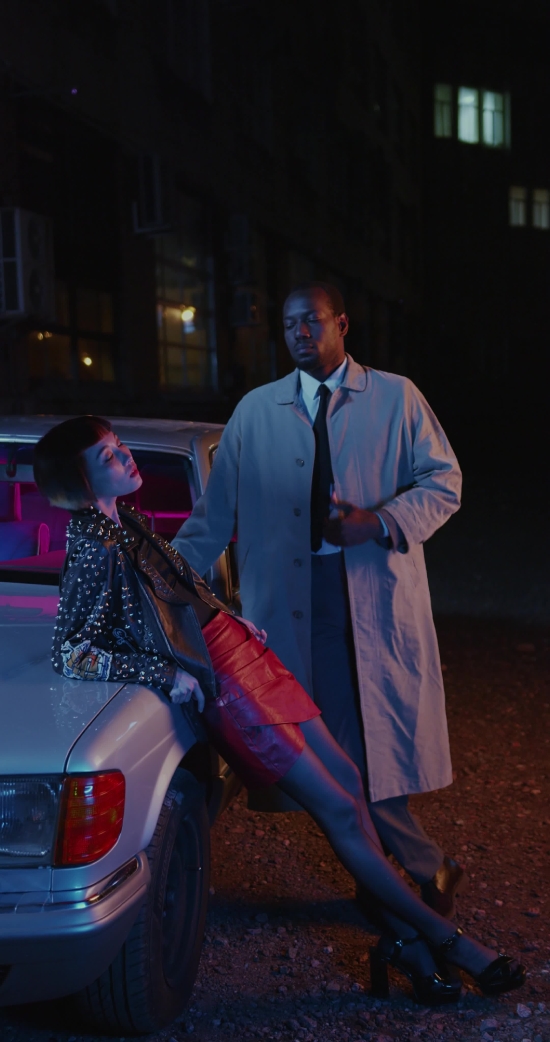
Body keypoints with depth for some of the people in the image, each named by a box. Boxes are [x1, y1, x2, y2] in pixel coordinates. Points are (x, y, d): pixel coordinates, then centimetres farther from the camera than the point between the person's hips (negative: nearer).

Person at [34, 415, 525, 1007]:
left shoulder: (126, 522, 8)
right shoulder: (92, 551, -18)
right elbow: (68, 653, -21)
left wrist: (236, 622, 14)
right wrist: (168, 674, -21)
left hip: (238, 649, 9)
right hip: (218, 683, -9)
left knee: (347, 778, 8)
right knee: (339, 809, -4)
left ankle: (400, 937, 17)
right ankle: (444, 941, 10)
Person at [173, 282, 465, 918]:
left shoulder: (396, 398, 6)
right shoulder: (255, 411, 11)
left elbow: (443, 482, 3)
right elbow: (215, 511, 12)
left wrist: (378, 522, -13)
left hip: (380, 594, -1)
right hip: (295, 601, 2)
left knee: (386, 734, 0)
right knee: (339, 745, 2)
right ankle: (428, 870, 18)